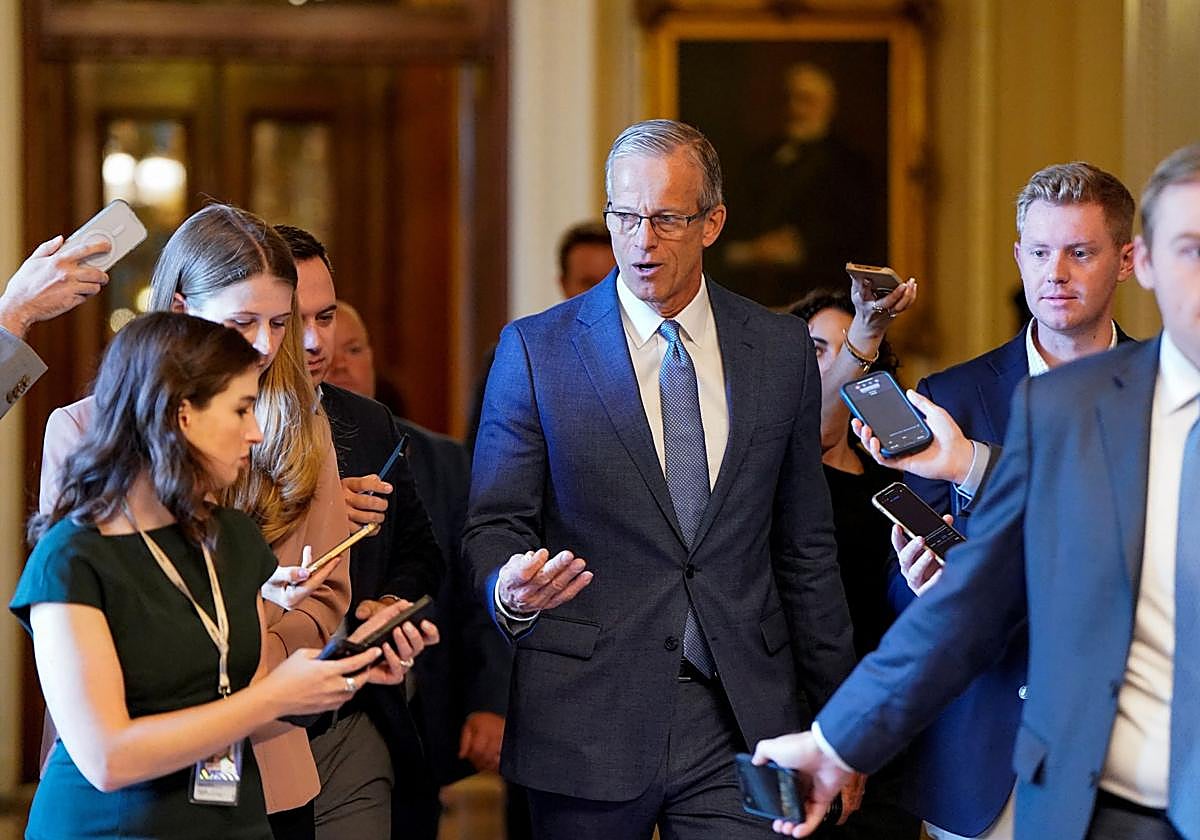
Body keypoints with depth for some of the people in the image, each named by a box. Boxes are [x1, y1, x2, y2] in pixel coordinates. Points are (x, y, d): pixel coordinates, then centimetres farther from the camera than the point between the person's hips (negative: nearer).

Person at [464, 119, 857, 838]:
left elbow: (806, 545, 10)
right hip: (588, 722, -1)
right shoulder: (535, 349, 1)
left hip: (742, 726, 2)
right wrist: (509, 590, -22)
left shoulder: (782, 349, 7)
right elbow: (494, 527, 2)